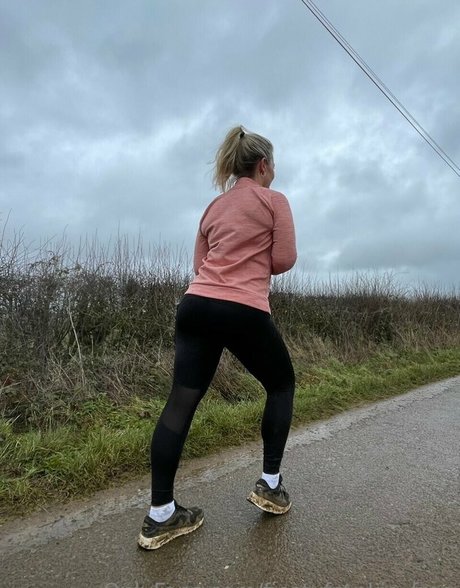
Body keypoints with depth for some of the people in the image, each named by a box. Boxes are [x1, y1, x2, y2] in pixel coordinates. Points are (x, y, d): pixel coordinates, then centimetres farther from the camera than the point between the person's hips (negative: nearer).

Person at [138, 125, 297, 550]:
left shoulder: (214, 208, 22)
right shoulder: (274, 200, 6)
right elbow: (285, 260, 0)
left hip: (196, 305, 6)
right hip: (244, 311, -5)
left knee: (181, 402, 3)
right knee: (282, 384, 18)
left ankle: (160, 514, 11)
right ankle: (270, 486, 23)